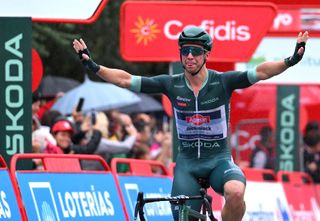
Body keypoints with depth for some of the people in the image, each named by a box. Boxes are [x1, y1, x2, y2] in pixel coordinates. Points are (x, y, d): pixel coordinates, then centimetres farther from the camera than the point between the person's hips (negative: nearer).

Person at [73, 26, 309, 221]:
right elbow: (126, 80, -4)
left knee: (235, 192, -33)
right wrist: (94, 66, -12)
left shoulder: (222, 82, -8)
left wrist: (290, 61, -34)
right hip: (187, 162, 3)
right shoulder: (171, 85, -3)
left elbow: (261, 72, -19)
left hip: (218, 159, -3)